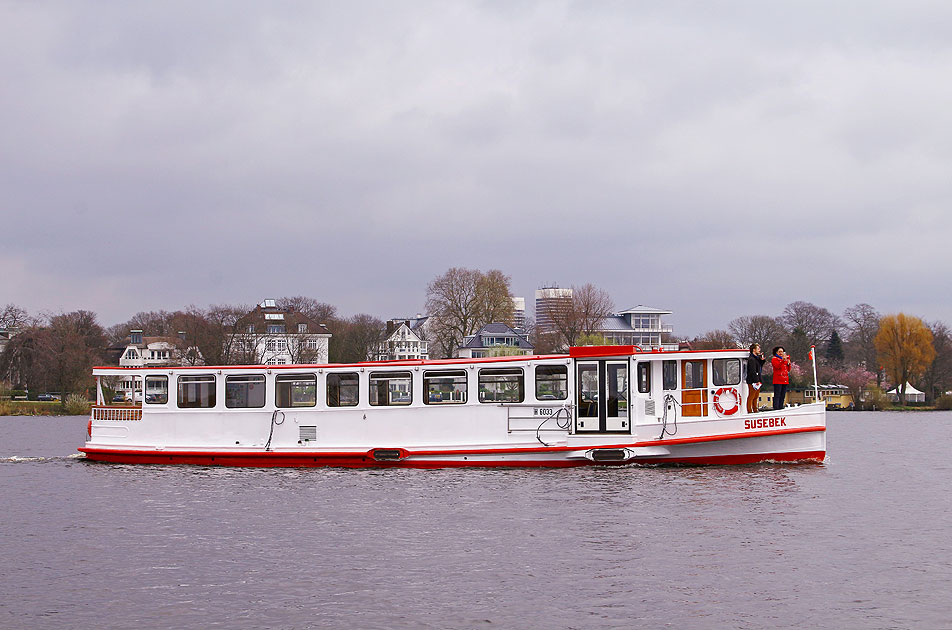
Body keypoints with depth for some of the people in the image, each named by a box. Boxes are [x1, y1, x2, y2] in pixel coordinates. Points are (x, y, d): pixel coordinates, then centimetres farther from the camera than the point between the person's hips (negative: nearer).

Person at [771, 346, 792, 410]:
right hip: (778, 381, -7)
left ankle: (781, 406, 10)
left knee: (783, 395, 6)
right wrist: (783, 360, -26)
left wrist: (788, 363, 1)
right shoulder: (774, 359, 2)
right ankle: (776, 407, -13)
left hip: (785, 380, 7)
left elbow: (788, 369, 19)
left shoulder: (785, 359, 23)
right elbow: (777, 366, -17)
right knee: (777, 395, -11)